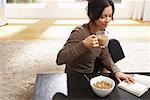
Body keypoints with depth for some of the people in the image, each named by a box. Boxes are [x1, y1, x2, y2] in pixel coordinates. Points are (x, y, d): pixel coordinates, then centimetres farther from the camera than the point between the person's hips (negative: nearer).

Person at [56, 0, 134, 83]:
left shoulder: (101, 30, -5)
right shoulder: (80, 33, -27)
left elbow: (105, 56, 3)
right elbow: (59, 59, -33)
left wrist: (116, 71, -13)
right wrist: (83, 45, -42)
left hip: (90, 73, 7)